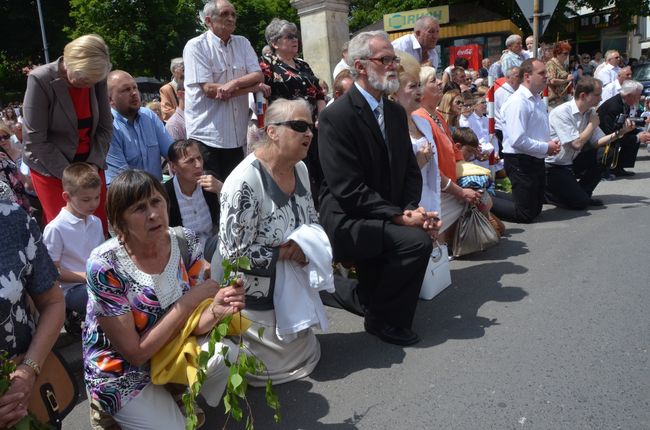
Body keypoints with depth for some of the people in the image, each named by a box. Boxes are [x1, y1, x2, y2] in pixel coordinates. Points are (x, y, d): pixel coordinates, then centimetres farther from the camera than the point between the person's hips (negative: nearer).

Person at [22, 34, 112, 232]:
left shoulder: (96, 78, -6)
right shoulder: (40, 80, -18)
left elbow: (105, 126, 2)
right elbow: (35, 140, -17)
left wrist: (94, 164, -9)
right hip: (51, 168, -3)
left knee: (100, 226, 3)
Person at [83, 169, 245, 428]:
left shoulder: (185, 242, -13)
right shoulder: (104, 266, -26)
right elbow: (136, 353, -23)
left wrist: (216, 311, -32)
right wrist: (192, 300, -27)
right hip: (121, 373, -3)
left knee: (231, 356, -21)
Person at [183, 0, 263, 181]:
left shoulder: (243, 43, 10)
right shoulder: (196, 46, -6)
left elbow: (258, 76, 1)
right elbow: (209, 90, -15)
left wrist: (234, 83, -20)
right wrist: (252, 87, -9)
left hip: (237, 135, 5)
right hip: (207, 135, -5)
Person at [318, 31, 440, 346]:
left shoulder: (396, 112, 10)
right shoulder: (337, 116, -16)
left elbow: (411, 170, 10)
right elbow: (348, 189, -21)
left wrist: (413, 210, -9)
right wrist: (399, 216, -22)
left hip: (382, 219, 8)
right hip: (347, 221, -8)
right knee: (417, 241, -23)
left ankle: (364, 297, 17)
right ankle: (382, 318, 0)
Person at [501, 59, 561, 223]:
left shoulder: (538, 100, 13)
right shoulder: (518, 102, -19)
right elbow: (518, 140, -28)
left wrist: (551, 144, 6)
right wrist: (546, 148, -17)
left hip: (537, 160, 10)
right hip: (521, 162, -10)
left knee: (536, 209, 19)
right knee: (525, 215, -7)